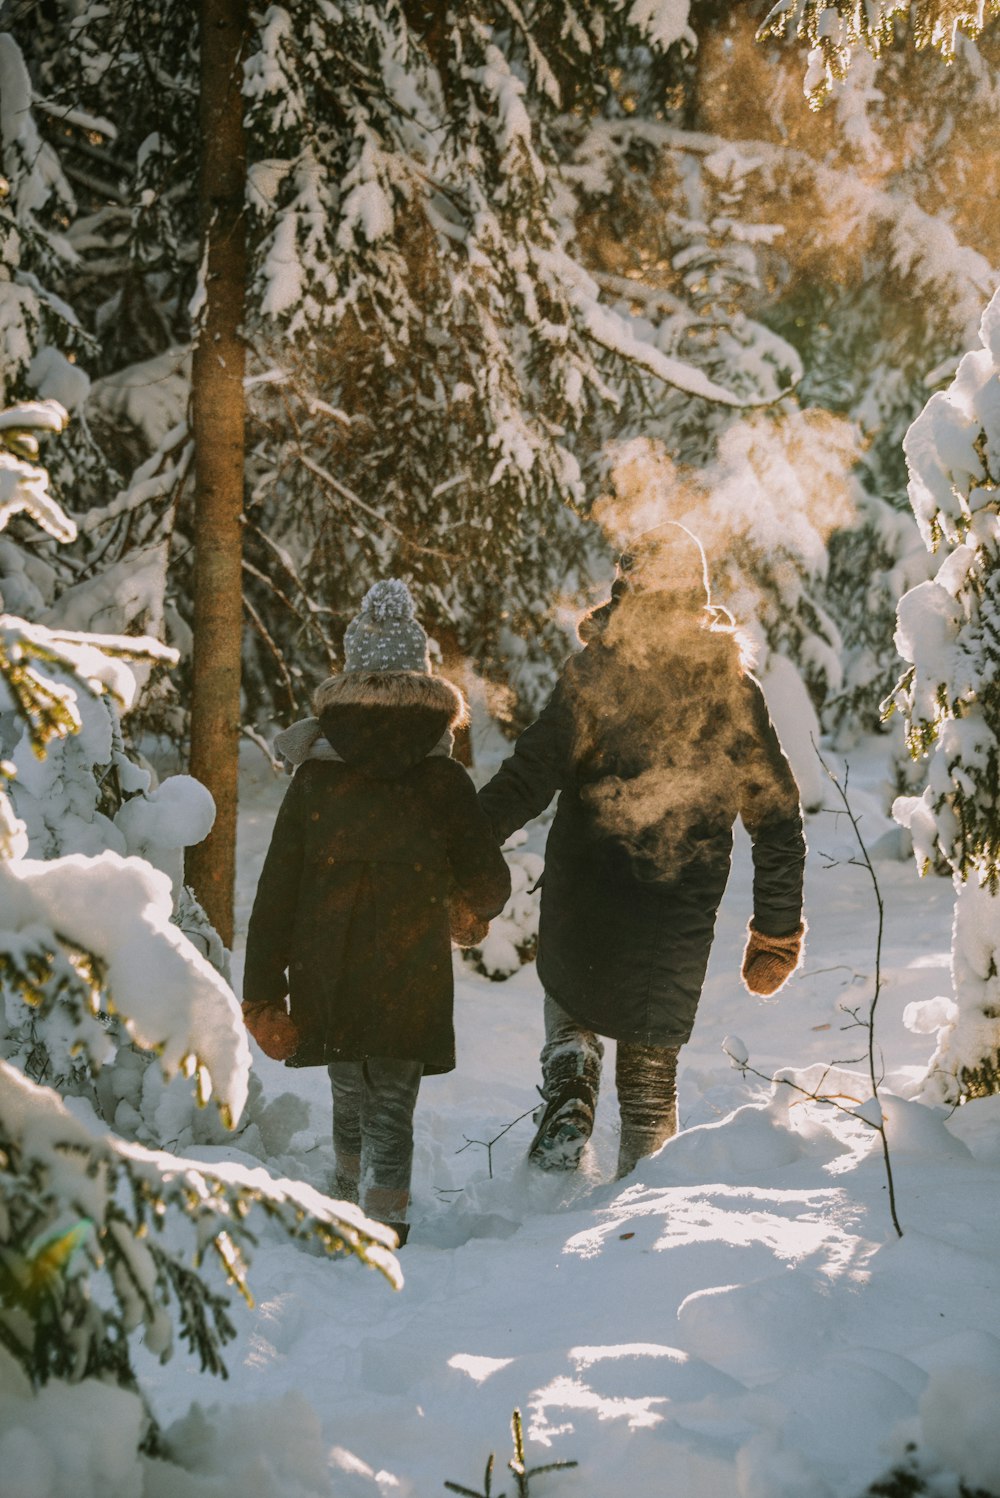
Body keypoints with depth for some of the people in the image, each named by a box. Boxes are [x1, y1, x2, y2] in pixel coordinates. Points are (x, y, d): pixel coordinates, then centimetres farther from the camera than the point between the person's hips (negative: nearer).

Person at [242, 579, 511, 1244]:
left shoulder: (313, 777, -3)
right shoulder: (445, 782, -7)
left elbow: (275, 895, -3)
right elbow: (489, 884, -1)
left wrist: (264, 994, 3)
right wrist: (469, 913, 23)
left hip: (327, 983, 2)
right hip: (410, 984, -2)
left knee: (350, 1102, 21)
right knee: (391, 1114, 6)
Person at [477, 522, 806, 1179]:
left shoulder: (595, 670, -9)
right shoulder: (736, 689, 2)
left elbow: (533, 773, -18)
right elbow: (778, 816, 5)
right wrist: (777, 936, 12)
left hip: (584, 900, -2)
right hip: (680, 921, 2)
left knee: (570, 1007, 27)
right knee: (652, 1072, 14)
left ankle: (568, 1099, 1)